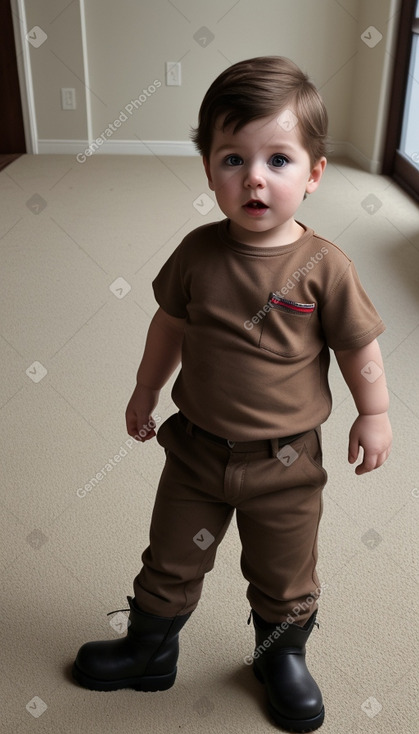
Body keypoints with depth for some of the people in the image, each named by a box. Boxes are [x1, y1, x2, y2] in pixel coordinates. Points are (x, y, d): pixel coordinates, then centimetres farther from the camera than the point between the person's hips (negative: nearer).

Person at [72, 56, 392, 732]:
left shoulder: (323, 266, -18)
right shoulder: (198, 252, -11)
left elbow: (359, 346, -5)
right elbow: (169, 325, 4)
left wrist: (374, 415, 2)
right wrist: (146, 391, 13)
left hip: (285, 461, -2)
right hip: (197, 447, 2)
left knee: (285, 579, 19)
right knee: (170, 565, 20)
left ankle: (283, 657, 49)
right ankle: (149, 651, 47)